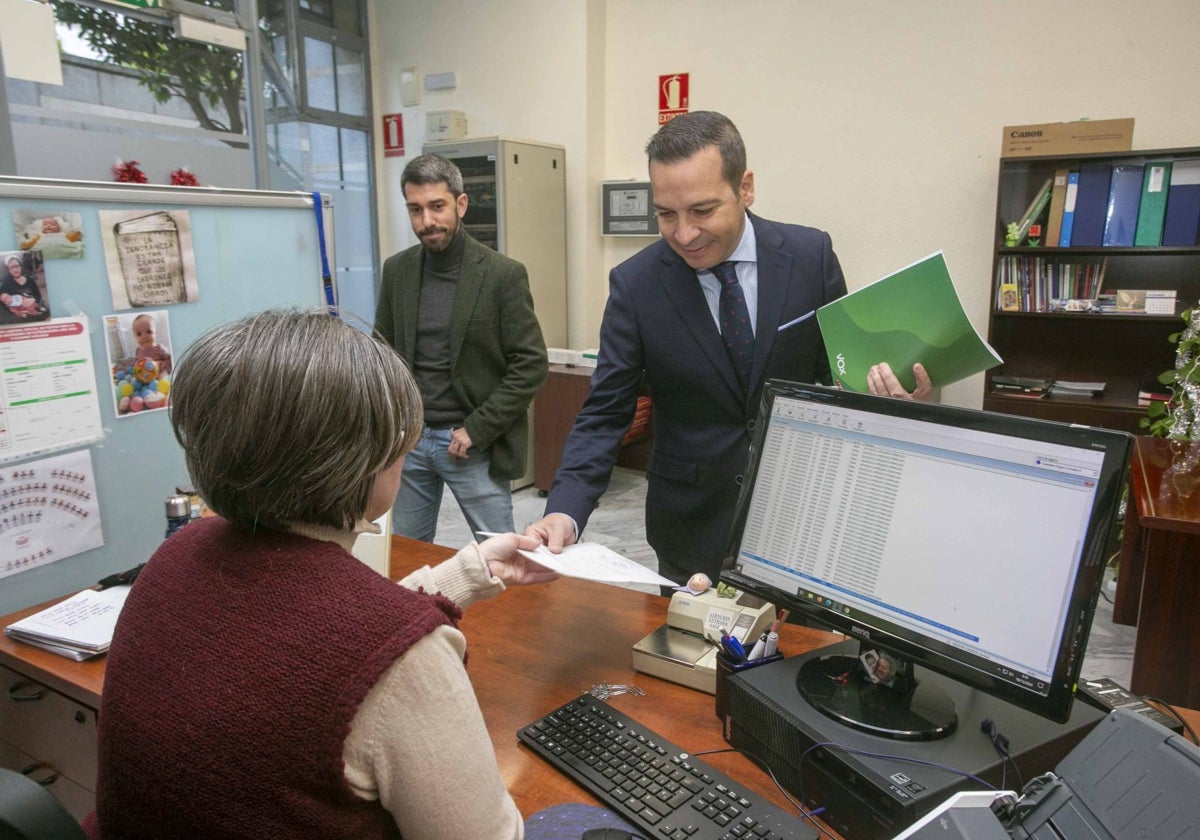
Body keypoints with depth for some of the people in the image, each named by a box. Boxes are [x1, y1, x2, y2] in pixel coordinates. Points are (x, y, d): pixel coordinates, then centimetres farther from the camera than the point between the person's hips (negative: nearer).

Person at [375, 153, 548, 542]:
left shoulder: (503, 274, -9)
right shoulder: (397, 269, 5)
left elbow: (531, 364, -11)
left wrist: (477, 430, -13)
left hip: (474, 444, -4)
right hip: (408, 438, 4)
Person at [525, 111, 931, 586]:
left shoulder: (812, 256, -9)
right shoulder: (634, 284, -12)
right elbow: (605, 414, -10)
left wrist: (885, 390, -22)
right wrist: (565, 511, -25)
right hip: (693, 522, -1)